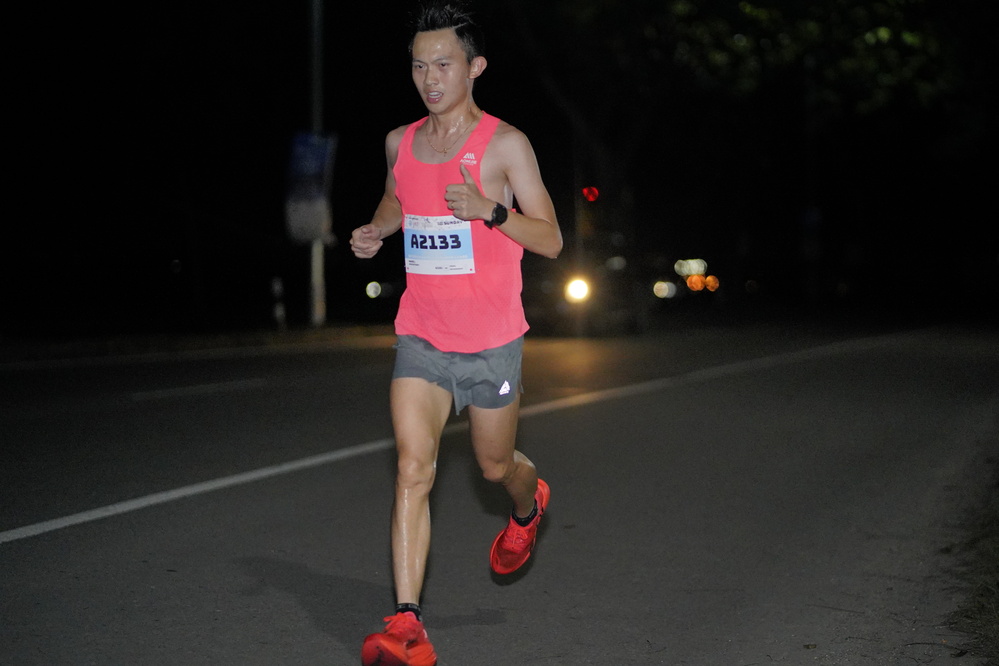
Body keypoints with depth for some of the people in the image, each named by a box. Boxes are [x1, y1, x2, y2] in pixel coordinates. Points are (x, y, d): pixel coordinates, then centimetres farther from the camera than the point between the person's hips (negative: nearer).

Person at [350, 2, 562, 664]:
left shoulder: (505, 144, -9)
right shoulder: (401, 142, 5)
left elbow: (551, 240, -8)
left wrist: (489, 210, -24)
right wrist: (377, 230, 5)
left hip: (491, 342, -3)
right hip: (420, 339, 3)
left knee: (496, 465, 15)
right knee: (413, 470, -11)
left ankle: (529, 505, 53)